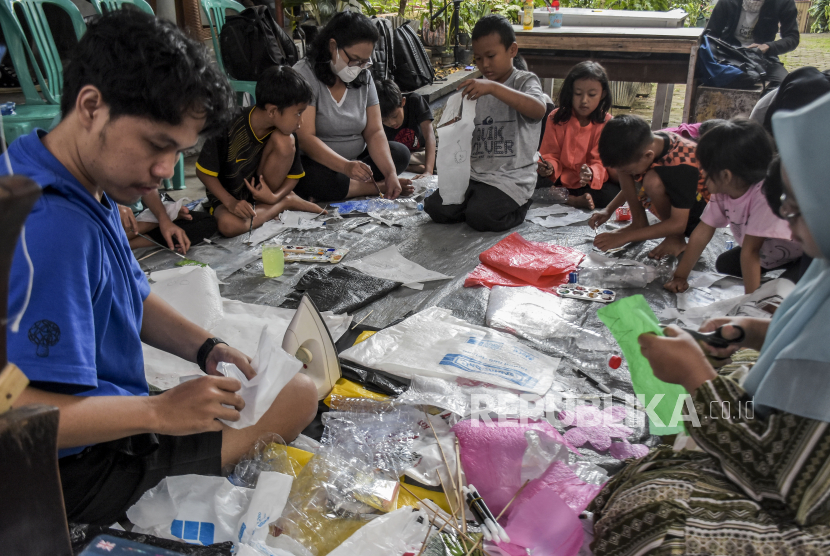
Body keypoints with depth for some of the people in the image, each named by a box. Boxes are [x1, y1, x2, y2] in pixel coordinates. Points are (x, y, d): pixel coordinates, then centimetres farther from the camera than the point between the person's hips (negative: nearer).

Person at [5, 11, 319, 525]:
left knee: (293, 383, 17)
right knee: (298, 395, -6)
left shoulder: (93, 187, 2)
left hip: (109, 415, 10)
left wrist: (206, 349, -3)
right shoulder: (48, 227, -32)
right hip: (80, 473, -10)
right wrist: (160, 412, -30)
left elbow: (134, 298, 12)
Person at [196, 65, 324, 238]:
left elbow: (294, 176, -5)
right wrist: (230, 202, -28)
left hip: (262, 190, 2)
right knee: (229, 225, -38)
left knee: (284, 140, -24)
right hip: (227, 195, -2)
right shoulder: (229, 128, -26)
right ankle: (286, 203, -14)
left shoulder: (285, 132, -13)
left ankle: (269, 204, -9)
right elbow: (204, 172, -16)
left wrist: (274, 196, -24)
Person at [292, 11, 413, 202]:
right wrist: (346, 166, -39)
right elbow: (305, 138, -24)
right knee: (315, 179, -37)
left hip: (357, 160, 6)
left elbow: (374, 132, -2)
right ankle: (380, 187, -17)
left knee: (400, 153, -11)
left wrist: (390, 173, -20)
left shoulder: (364, 76, 4)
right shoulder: (305, 74, -15)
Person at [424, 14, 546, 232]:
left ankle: (518, 207, 3)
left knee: (479, 216, -28)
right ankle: (484, 201, 10)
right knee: (434, 207, -13)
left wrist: (494, 87, -34)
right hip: (474, 174, 6)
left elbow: (538, 110, -27)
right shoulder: (477, 88, 16)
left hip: (511, 177, -6)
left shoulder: (525, 81, -2)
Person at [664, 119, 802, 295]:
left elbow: (750, 250, -35)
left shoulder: (765, 194, -36)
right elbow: (703, 232, -8)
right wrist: (680, 276, -6)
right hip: (766, 251, 7)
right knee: (724, 264, -1)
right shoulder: (721, 191, -14)